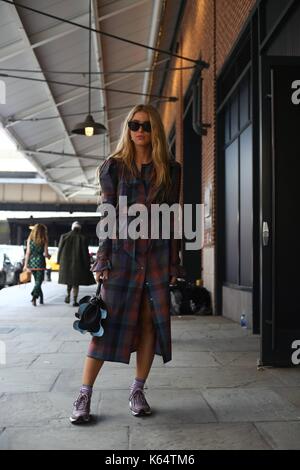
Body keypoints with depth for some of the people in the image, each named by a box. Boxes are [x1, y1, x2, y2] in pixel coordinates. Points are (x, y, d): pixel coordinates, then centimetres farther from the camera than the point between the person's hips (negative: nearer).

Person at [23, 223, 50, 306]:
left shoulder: (30, 239, 1)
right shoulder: (44, 240, -5)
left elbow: (28, 253, -1)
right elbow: (46, 254, -6)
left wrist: (25, 264, 3)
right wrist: (48, 256, 17)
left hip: (31, 262, 3)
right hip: (40, 262, -3)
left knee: (37, 281, 17)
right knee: (38, 281, 1)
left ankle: (41, 299, 21)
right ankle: (34, 296, -20)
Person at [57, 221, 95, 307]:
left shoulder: (64, 237, 0)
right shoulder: (82, 238, -7)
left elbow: (60, 250, 4)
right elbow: (85, 252, -5)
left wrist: (59, 261, 14)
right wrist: (87, 265, 2)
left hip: (66, 263, 2)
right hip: (77, 263, -2)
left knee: (69, 280, 23)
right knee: (76, 283, 5)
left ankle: (68, 295, 18)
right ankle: (74, 300, 2)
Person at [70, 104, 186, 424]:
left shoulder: (169, 170, 8)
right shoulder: (114, 167, 5)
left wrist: (174, 263, 3)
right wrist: (102, 261, -5)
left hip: (158, 255, 2)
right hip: (122, 253, -1)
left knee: (150, 323, 4)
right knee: (108, 323, -3)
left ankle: (137, 391, 18)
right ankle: (84, 395, 5)